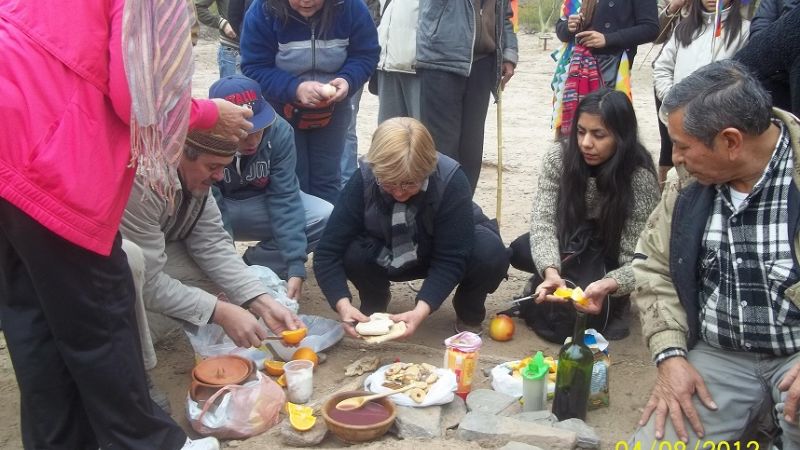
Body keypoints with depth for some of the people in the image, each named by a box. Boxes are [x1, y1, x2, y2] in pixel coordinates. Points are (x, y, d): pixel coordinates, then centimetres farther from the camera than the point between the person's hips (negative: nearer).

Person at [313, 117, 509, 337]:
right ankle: (374, 303, 4)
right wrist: (343, 304, -44)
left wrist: (421, 310, -44)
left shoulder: (450, 180, -32)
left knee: (491, 254, -32)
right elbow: (328, 251, -29)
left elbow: (451, 258, -31)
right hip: (389, 258, 1)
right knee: (352, 252, -31)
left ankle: (469, 312, 1)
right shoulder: (363, 180, -29)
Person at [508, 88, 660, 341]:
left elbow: (637, 259, -31)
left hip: (611, 257, -2)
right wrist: (551, 271, -47)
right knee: (520, 251, -25)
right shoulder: (559, 158, -21)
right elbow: (543, 221, -28)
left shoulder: (640, 178, -28)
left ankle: (612, 300, 0)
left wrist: (607, 285, -53)